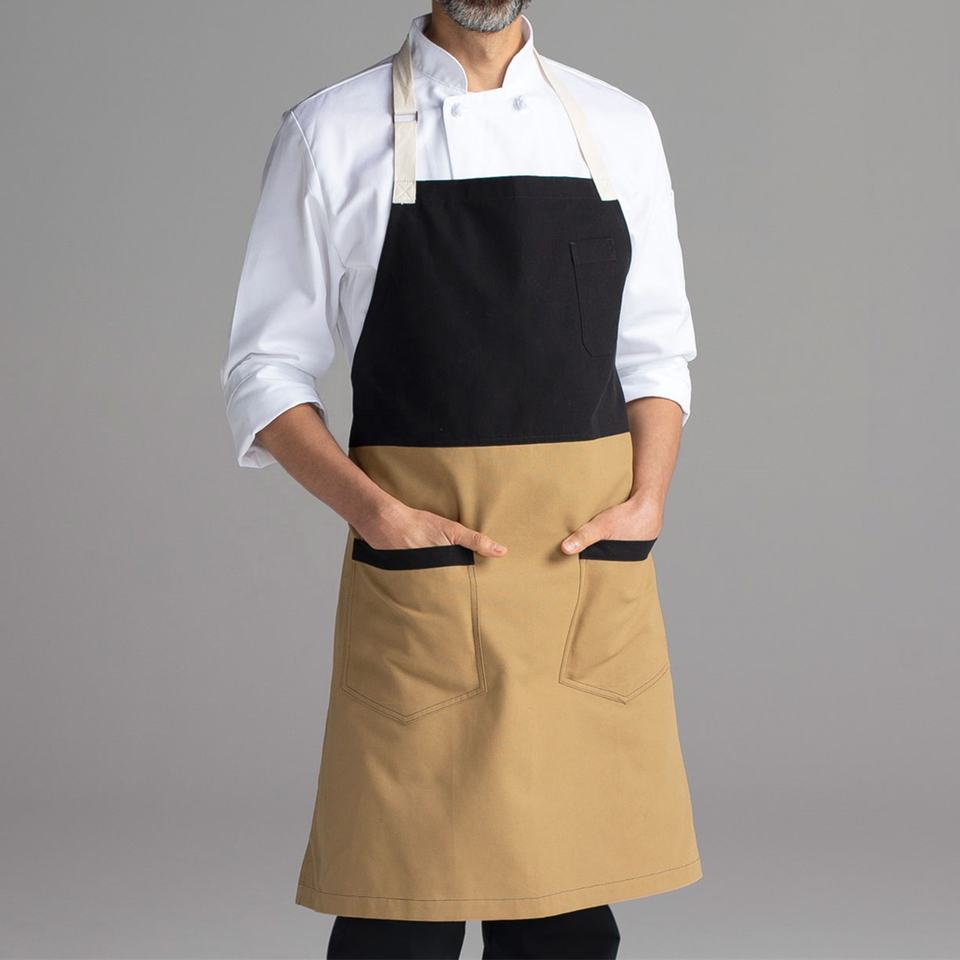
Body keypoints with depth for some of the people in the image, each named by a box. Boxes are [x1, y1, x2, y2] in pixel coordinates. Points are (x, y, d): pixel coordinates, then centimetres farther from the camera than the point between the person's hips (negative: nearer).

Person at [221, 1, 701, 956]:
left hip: (593, 565, 3)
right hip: (420, 569, -3)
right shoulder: (331, 133, 2)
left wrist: (647, 500, -2)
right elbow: (267, 371, 2)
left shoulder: (617, 128, 11)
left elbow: (654, 349, 15)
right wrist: (374, 511, -12)